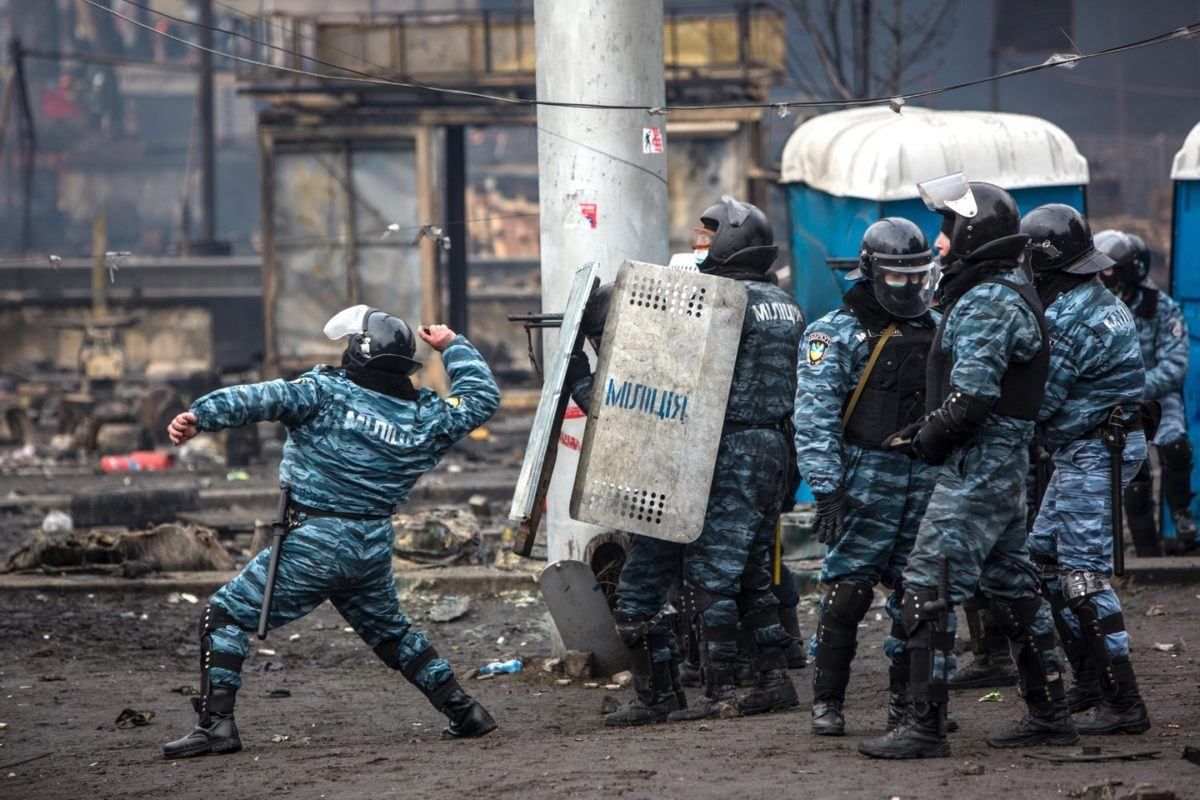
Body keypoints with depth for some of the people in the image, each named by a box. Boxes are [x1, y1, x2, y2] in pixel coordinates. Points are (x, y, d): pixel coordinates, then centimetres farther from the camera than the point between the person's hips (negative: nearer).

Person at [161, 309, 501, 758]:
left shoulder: (328, 392, -9)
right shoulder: (426, 417, 5)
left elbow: (262, 399, -20)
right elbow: (482, 397, 21)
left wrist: (200, 417, -26)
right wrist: (452, 347, 31)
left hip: (314, 544, -6)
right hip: (374, 550, 6)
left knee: (225, 615, 1)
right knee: (390, 632, 28)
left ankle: (216, 722, -11)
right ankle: (464, 712, 27)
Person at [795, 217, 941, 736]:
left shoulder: (936, 330, 13)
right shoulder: (836, 333, -3)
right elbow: (815, 416, -10)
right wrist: (826, 488, -18)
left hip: (926, 480, 5)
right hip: (866, 478, -5)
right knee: (847, 592, -7)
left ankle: (906, 700, 17)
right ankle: (827, 702, 2)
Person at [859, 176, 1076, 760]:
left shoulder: (986, 305, -17)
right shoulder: (1006, 295, 16)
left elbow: (971, 398, -25)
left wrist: (925, 440, -10)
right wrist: (925, 431, 11)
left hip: (976, 470, -11)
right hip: (1004, 467, 11)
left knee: (927, 590, -10)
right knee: (1012, 586, 16)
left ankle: (925, 727, -11)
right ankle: (1049, 715, 22)